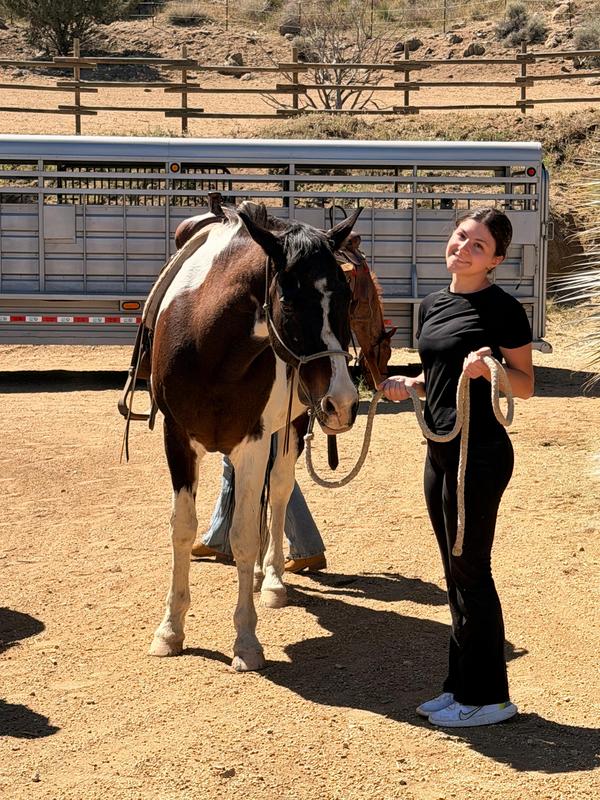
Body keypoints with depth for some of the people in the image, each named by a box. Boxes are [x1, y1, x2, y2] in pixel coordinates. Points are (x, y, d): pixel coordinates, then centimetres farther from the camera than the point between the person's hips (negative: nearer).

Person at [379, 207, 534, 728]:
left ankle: (488, 698, 7)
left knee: (470, 570, -3)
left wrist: (488, 368, -25)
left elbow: (526, 386, -8)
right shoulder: (434, 305, 12)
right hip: (440, 450, 8)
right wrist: (406, 386, 5)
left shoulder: (502, 309, -10)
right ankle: (462, 686, 25)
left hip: (480, 453, -8)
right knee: (457, 573, 14)